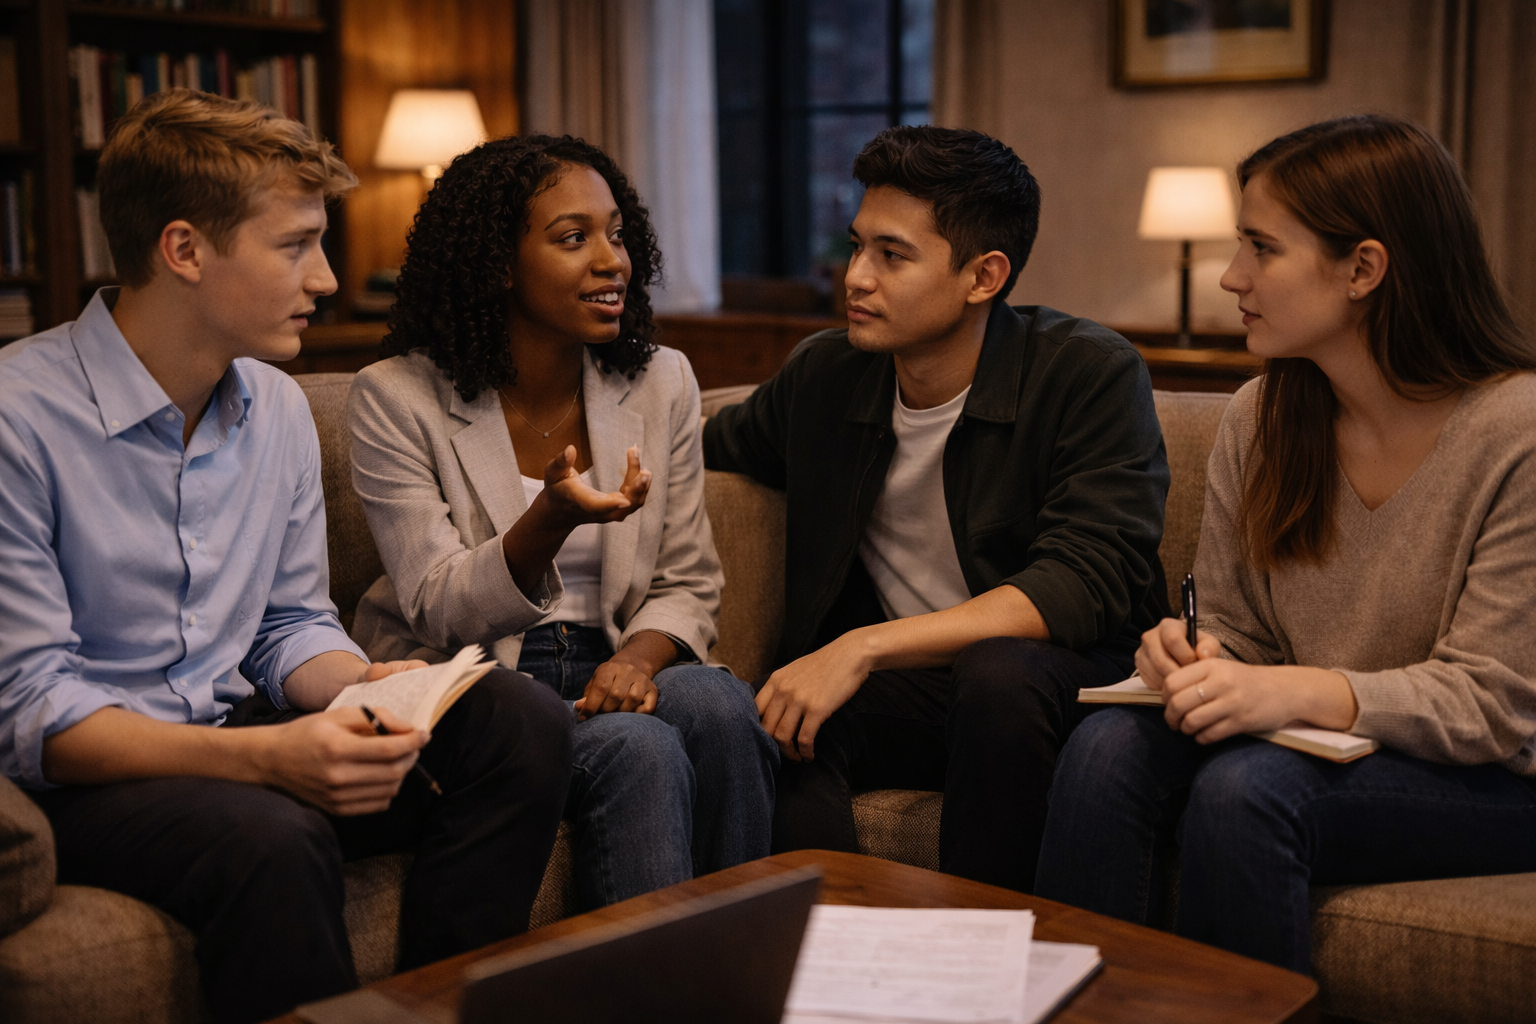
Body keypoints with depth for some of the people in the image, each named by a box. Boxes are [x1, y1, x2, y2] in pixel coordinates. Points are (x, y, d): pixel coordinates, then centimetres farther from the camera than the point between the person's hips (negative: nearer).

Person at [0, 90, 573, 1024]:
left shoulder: (279, 407, 7)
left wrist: (360, 688, -10)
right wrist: (263, 756, -30)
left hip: (238, 740, 7)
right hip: (83, 776, -6)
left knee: (521, 722, -13)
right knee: (271, 837, -38)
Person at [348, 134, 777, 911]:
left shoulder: (661, 382, 5)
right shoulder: (395, 398, -7)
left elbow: (689, 584, 7)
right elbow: (438, 613, -12)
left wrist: (641, 652, -17)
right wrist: (550, 519, -30)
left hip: (606, 670, 4)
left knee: (718, 705, -29)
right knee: (639, 747, -32)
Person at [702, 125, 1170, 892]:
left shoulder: (1091, 373, -11)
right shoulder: (824, 375, 4)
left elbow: (1087, 586, -22)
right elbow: (705, 450, 23)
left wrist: (866, 646, -29)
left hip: (1063, 684, -3)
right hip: (897, 689, 3)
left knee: (1000, 672, -37)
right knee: (767, 725, -28)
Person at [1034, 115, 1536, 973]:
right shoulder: (1260, 417, 3)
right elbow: (1232, 632, 10)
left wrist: (1299, 692, -30)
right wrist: (1187, 654, -15)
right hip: (1307, 743, 5)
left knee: (1243, 790, -32)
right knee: (1108, 746, -24)